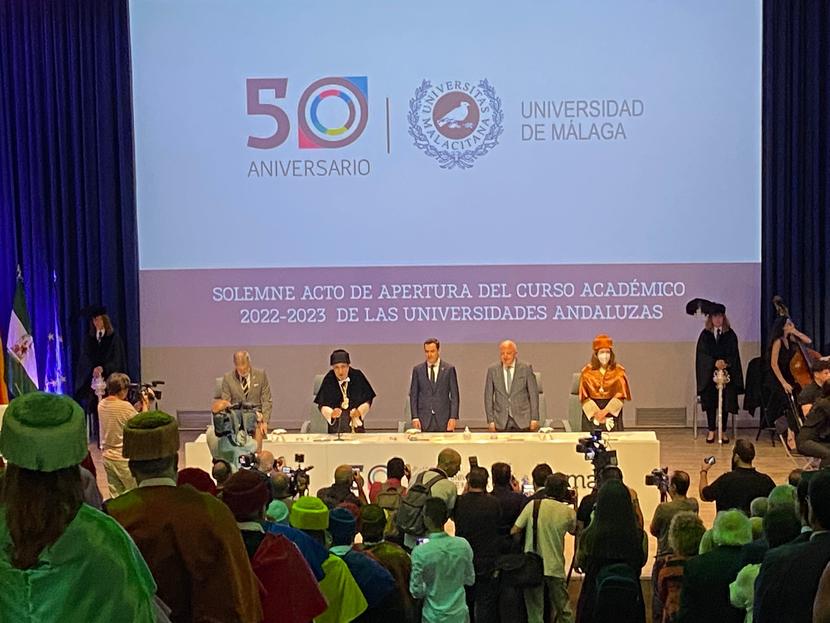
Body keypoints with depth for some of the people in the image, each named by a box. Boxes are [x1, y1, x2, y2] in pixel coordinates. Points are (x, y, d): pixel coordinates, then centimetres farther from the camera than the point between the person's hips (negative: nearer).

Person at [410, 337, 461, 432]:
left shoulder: (449, 368, 4)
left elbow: (454, 395, 3)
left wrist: (453, 418, -6)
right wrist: (415, 417, -2)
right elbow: (413, 395, 8)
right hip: (424, 421, 1)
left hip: (444, 421, -1)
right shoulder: (417, 370, 8)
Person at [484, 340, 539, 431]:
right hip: (501, 422, 1)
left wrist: (534, 418, -2)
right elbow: (488, 396, 6)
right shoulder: (492, 370, 4)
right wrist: (490, 420, 0)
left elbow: (533, 394, 2)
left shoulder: (526, 368, 0)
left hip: (522, 419, -1)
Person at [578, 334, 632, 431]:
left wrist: (605, 411, -12)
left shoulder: (618, 371, 3)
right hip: (591, 415, 0)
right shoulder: (587, 372, 4)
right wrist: (596, 413, -11)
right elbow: (584, 397, 1)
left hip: (612, 413, 0)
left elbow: (620, 396, -2)